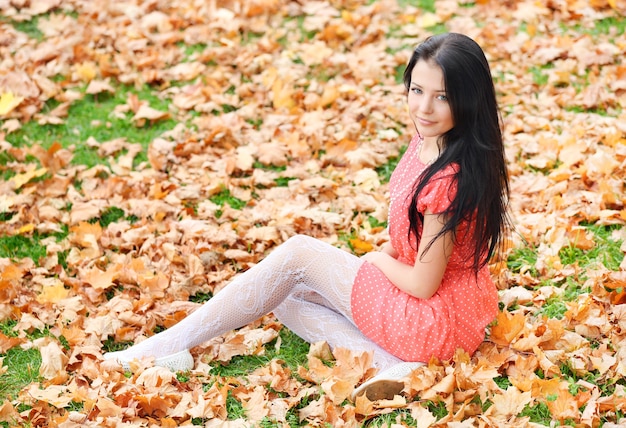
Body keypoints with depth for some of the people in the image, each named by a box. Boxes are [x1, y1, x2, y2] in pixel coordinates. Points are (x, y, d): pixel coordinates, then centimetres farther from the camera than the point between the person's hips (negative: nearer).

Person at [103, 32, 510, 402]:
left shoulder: (448, 179, -28)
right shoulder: (429, 141, 1)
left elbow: (423, 283, -22)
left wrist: (378, 259, -3)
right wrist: (385, 255, 1)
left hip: (434, 319, -10)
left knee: (297, 254, -5)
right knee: (286, 296, 10)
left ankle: (167, 346, 1)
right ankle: (392, 364, -12)